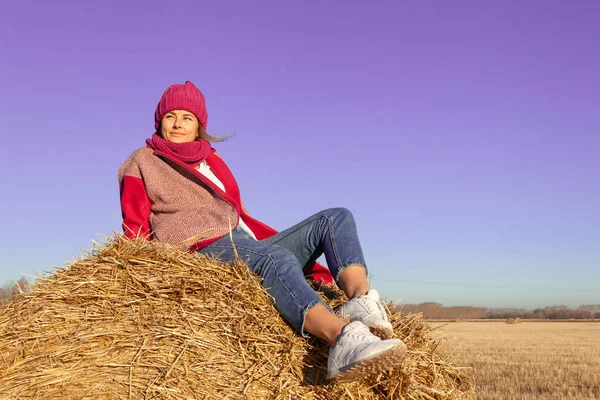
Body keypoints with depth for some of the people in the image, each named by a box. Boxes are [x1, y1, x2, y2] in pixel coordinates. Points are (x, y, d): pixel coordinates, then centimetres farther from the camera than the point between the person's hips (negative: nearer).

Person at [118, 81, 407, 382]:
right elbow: (135, 232, 8)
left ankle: (360, 299, -38)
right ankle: (344, 338, -63)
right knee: (273, 256, -38)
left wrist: (310, 263, 15)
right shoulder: (142, 163, 13)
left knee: (335, 218, -9)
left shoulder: (213, 161, 26)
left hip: (248, 249, 7)